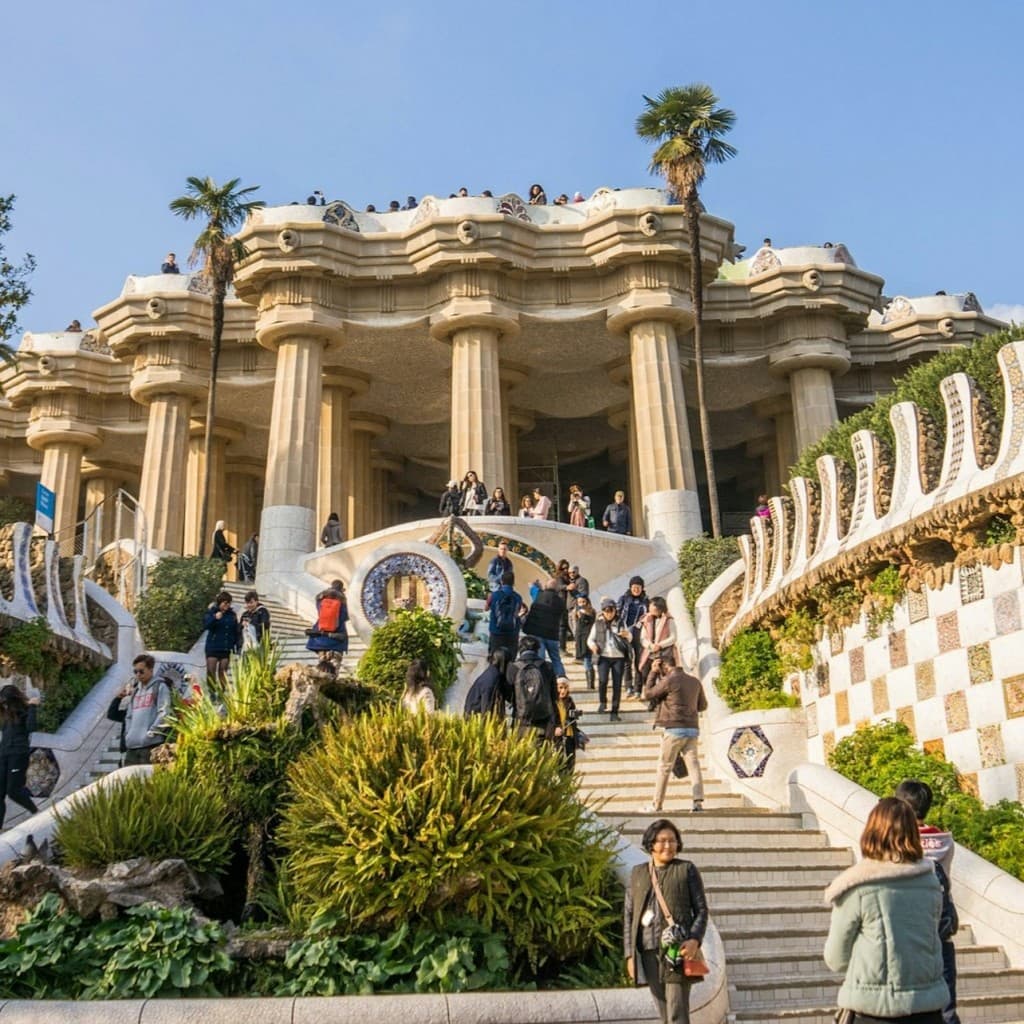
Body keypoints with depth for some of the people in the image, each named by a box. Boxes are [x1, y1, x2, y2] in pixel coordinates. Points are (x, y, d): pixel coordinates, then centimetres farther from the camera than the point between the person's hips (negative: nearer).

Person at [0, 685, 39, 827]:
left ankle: (36, 812, 14)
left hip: (19, 755, -6)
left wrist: (32, 707, -21)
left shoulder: (24, 711, -5)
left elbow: (31, 728, -19)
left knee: (13, 790, -7)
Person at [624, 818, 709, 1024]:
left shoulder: (687, 869, 4)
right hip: (648, 951, 4)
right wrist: (630, 954, 6)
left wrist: (695, 939, -15)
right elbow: (628, 915, 12)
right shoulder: (637, 873, 12)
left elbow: (701, 909, 2)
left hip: (678, 951, -4)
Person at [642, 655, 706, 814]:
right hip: (692, 729, 6)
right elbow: (703, 705, 18)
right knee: (693, 764, 5)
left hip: (674, 729, -5)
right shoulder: (694, 681, 10)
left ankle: (656, 805, 8)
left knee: (664, 767, 2)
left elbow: (647, 694, -1)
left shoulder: (668, 681, -10)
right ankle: (698, 801, -5)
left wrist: (653, 673, 3)